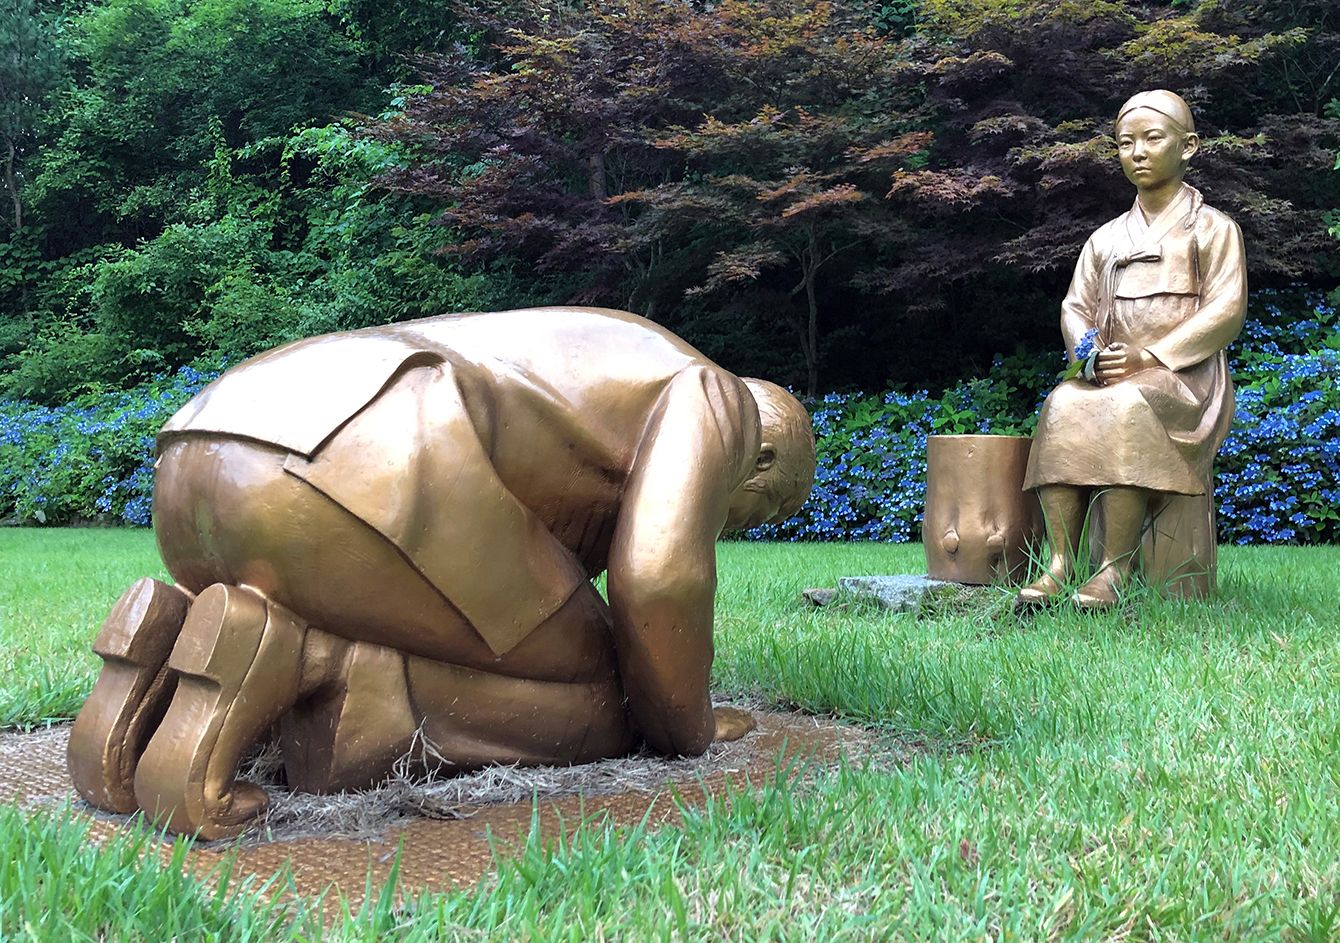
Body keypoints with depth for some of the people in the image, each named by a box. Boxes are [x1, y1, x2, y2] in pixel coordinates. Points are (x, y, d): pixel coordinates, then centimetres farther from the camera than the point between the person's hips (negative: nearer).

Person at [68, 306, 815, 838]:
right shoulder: (709, 399, 16)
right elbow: (658, 579, -1)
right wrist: (687, 728, 17)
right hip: (368, 479, -9)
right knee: (593, 714, 9)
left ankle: (177, 641, 0)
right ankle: (287, 663, -11)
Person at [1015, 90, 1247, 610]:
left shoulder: (1212, 229, 8)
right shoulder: (1105, 239, 22)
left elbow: (1226, 311, -4)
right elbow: (1075, 307, 18)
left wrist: (1149, 357, -16)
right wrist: (1089, 351, -8)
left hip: (1183, 377, -4)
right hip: (1110, 375, 4)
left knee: (1125, 408, -38)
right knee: (1063, 405, -30)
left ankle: (1115, 567, -35)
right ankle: (1060, 562, -34)